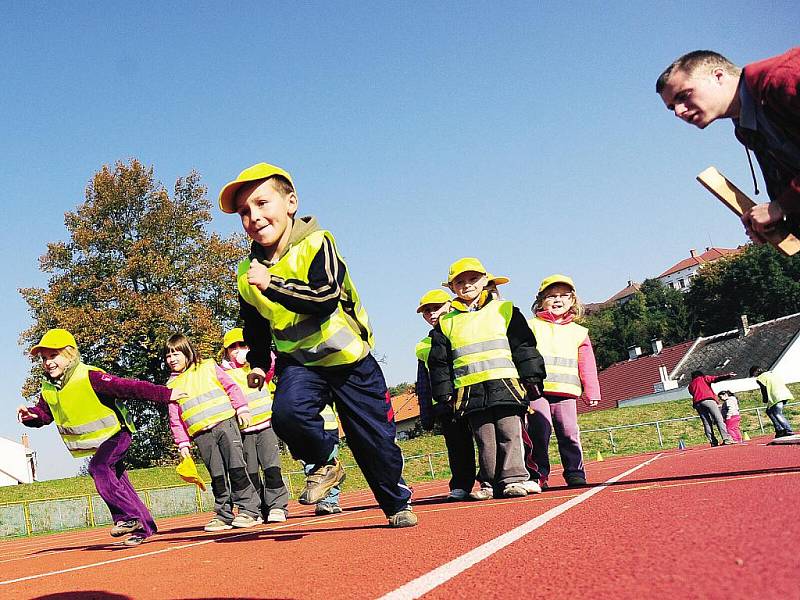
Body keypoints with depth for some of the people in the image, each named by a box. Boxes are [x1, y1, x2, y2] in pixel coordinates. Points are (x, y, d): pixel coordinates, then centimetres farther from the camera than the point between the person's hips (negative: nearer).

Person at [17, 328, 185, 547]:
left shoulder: (90, 377, -24)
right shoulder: (48, 389, -2)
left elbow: (131, 387, -29)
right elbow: (43, 414, 11)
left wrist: (166, 394, -33)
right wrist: (30, 415, -14)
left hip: (116, 434, -8)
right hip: (97, 445, 8)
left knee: (98, 467, -30)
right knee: (119, 485, 11)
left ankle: (128, 517, -25)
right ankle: (144, 527, 21)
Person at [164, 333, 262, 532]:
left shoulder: (208, 367, 10)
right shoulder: (172, 386, 15)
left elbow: (231, 387, 9)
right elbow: (175, 419, 15)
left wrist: (242, 409, -1)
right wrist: (182, 443, 9)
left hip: (225, 423, -2)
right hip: (201, 434, 2)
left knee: (237, 467, -8)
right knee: (217, 476, 1)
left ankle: (249, 510, -3)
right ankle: (224, 515, 10)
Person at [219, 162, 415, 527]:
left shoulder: (315, 244, -18)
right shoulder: (247, 273, -3)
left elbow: (325, 298, -34)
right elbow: (256, 327, 15)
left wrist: (273, 285, -41)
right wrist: (257, 363, 10)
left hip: (350, 359, -3)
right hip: (299, 362, 3)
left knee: (375, 441, 4)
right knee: (288, 412, -28)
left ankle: (398, 503, 32)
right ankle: (325, 463, 3)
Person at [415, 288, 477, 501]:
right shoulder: (423, 347, 17)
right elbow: (423, 385, 19)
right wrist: (426, 416, 12)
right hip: (444, 402, 3)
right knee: (457, 447, 0)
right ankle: (460, 486, 7)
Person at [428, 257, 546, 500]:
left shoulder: (504, 310, 9)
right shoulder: (447, 323, 11)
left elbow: (524, 347, 7)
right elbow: (439, 361, 12)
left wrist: (532, 378, 2)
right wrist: (444, 393, 6)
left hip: (505, 386, -1)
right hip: (470, 391, 1)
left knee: (510, 434, -2)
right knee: (484, 440, 4)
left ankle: (513, 478, 3)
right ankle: (491, 483, 11)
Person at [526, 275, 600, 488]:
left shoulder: (578, 332, 17)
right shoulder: (532, 326, 10)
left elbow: (587, 365, 16)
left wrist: (591, 392, 10)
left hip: (566, 393, 2)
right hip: (537, 391, -2)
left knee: (569, 432, 0)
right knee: (539, 432, -7)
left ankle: (575, 473, 12)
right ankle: (537, 474, 2)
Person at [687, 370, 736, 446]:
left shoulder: (690, 384, 30)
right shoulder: (703, 378, 18)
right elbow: (716, 378, 4)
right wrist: (728, 375, -7)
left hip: (697, 403, 4)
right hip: (708, 400, -4)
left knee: (706, 423, 4)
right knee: (719, 419, -10)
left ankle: (713, 441, -5)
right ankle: (727, 439, -22)